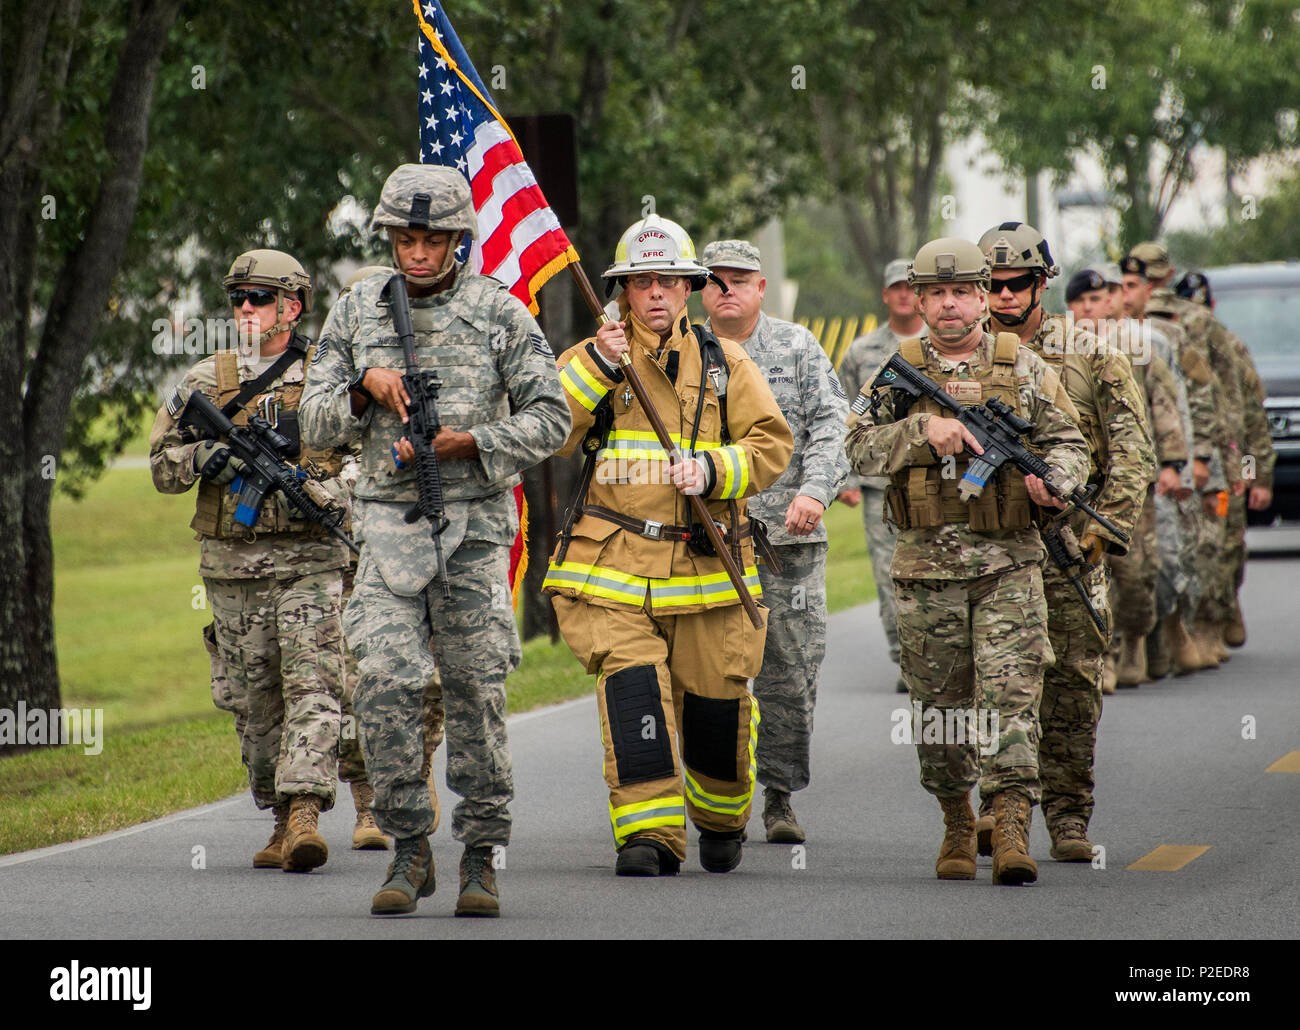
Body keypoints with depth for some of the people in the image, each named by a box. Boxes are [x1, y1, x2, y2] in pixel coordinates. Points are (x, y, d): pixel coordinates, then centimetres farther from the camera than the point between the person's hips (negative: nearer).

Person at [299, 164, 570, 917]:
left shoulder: (501, 312, 1)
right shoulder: (358, 310, 7)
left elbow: (550, 418, 1)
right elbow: (318, 420, 10)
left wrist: (470, 442, -13)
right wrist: (366, 388, -11)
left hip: (475, 523, -1)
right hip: (390, 522, 1)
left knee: (477, 692, 0)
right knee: (386, 683, -11)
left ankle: (484, 855, 10)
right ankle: (410, 850, 0)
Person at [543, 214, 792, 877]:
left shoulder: (725, 363, 11)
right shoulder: (589, 360, 8)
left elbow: (772, 443, 5)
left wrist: (714, 469, -12)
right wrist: (595, 369, -17)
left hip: (707, 570, 1)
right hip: (613, 565, -1)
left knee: (717, 704, 5)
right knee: (631, 688, -19)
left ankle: (720, 817, 32)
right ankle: (649, 834, -17)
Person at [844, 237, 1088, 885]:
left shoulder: (1024, 368, 6)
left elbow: (1068, 443, 7)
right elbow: (859, 449, 0)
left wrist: (1053, 479, -15)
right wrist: (923, 429, -14)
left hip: (1009, 563, -1)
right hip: (927, 563, 1)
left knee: (1011, 691, -13)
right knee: (938, 704, 7)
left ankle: (1012, 828, -17)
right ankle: (957, 825, 23)